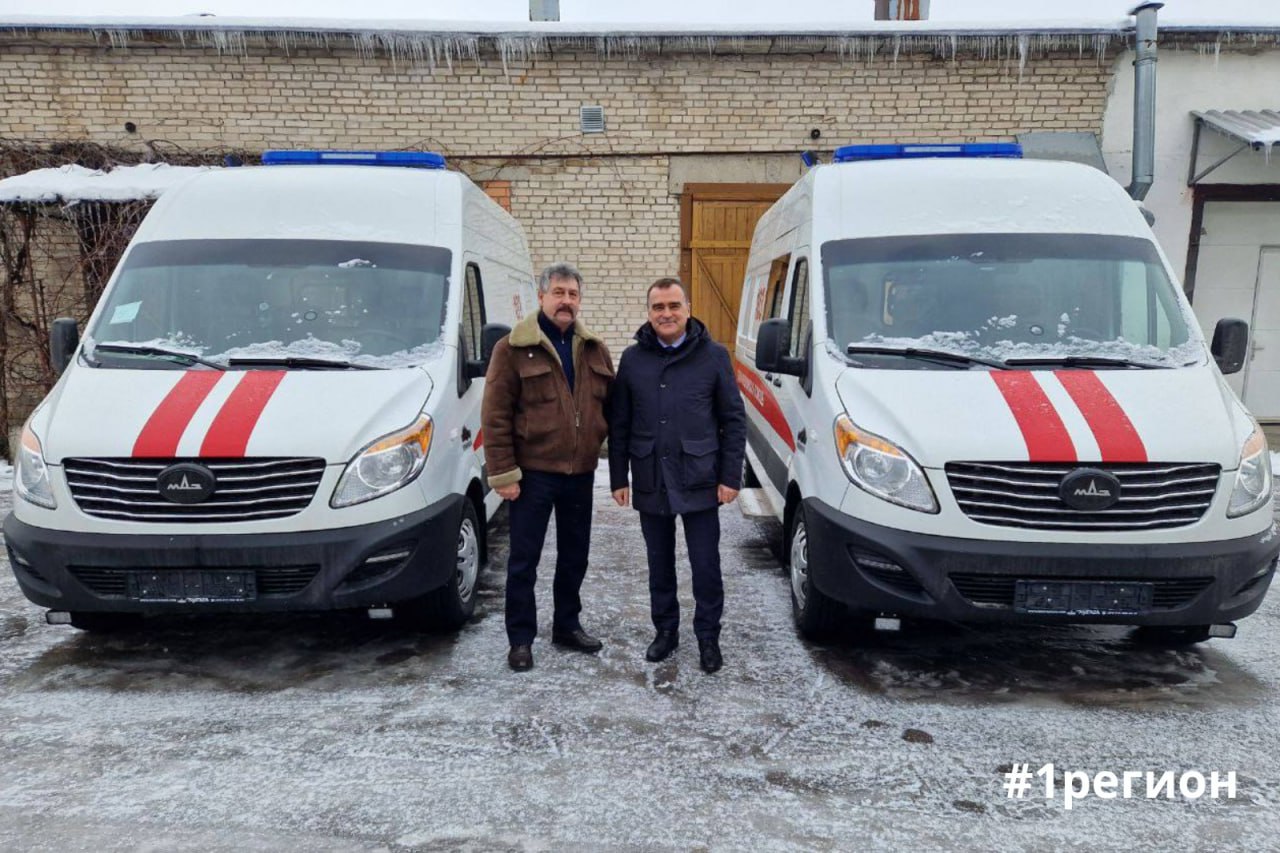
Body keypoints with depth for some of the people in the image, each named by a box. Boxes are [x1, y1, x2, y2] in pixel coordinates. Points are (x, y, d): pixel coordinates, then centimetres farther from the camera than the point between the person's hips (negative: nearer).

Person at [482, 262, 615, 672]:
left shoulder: (595, 350, 9)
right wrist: (503, 473, -13)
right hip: (533, 473, -5)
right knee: (524, 560, 3)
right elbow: (495, 416, -9)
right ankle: (520, 639, 16)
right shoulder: (513, 349, -6)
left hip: (580, 473, 5)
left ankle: (567, 626, 32)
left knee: (575, 556, 16)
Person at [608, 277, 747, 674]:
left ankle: (708, 637, 22)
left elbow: (734, 420, -1)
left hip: (700, 482, -2)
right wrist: (618, 478, 4)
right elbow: (619, 424, 7)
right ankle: (665, 630, 30)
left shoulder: (714, 356, -1)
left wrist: (731, 476, -6)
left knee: (706, 565, 5)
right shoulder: (632, 358, 5)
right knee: (660, 564, 14)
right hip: (650, 483, 2)